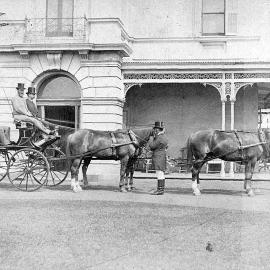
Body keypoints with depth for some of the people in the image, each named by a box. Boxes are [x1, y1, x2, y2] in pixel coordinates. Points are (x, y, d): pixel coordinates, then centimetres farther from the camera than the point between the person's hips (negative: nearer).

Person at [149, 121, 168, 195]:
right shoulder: (164, 136, 15)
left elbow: (152, 146, -15)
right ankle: (161, 189, 18)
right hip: (161, 157, 10)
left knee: (160, 174, -8)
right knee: (161, 174, 13)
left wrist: (152, 139, 3)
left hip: (158, 158, -10)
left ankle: (160, 190, -7)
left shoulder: (160, 138, -17)